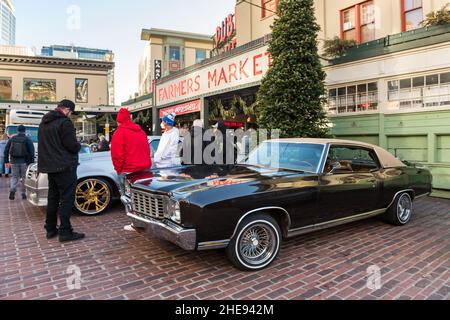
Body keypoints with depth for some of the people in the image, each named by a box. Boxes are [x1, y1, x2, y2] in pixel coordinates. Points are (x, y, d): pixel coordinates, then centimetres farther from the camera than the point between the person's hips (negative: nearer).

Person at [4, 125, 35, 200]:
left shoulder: (12, 139, 6)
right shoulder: (28, 140, -3)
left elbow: (6, 150, 7)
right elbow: (32, 152, -10)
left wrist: (6, 161, 12)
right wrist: (31, 163, -7)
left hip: (14, 162, 2)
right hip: (24, 162, -2)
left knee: (14, 177, 13)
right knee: (24, 177, 8)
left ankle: (12, 190, -8)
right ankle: (24, 193, 10)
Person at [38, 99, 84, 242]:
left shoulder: (44, 122, 14)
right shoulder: (64, 122, -15)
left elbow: (46, 143, 18)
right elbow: (72, 146, -18)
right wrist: (78, 145, 3)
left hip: (49, 166, 9)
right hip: (64, 166, -9)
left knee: (53, 198, 16)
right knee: (67, 198, -5)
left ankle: (50, 229, 23)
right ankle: (65, 232, -4)